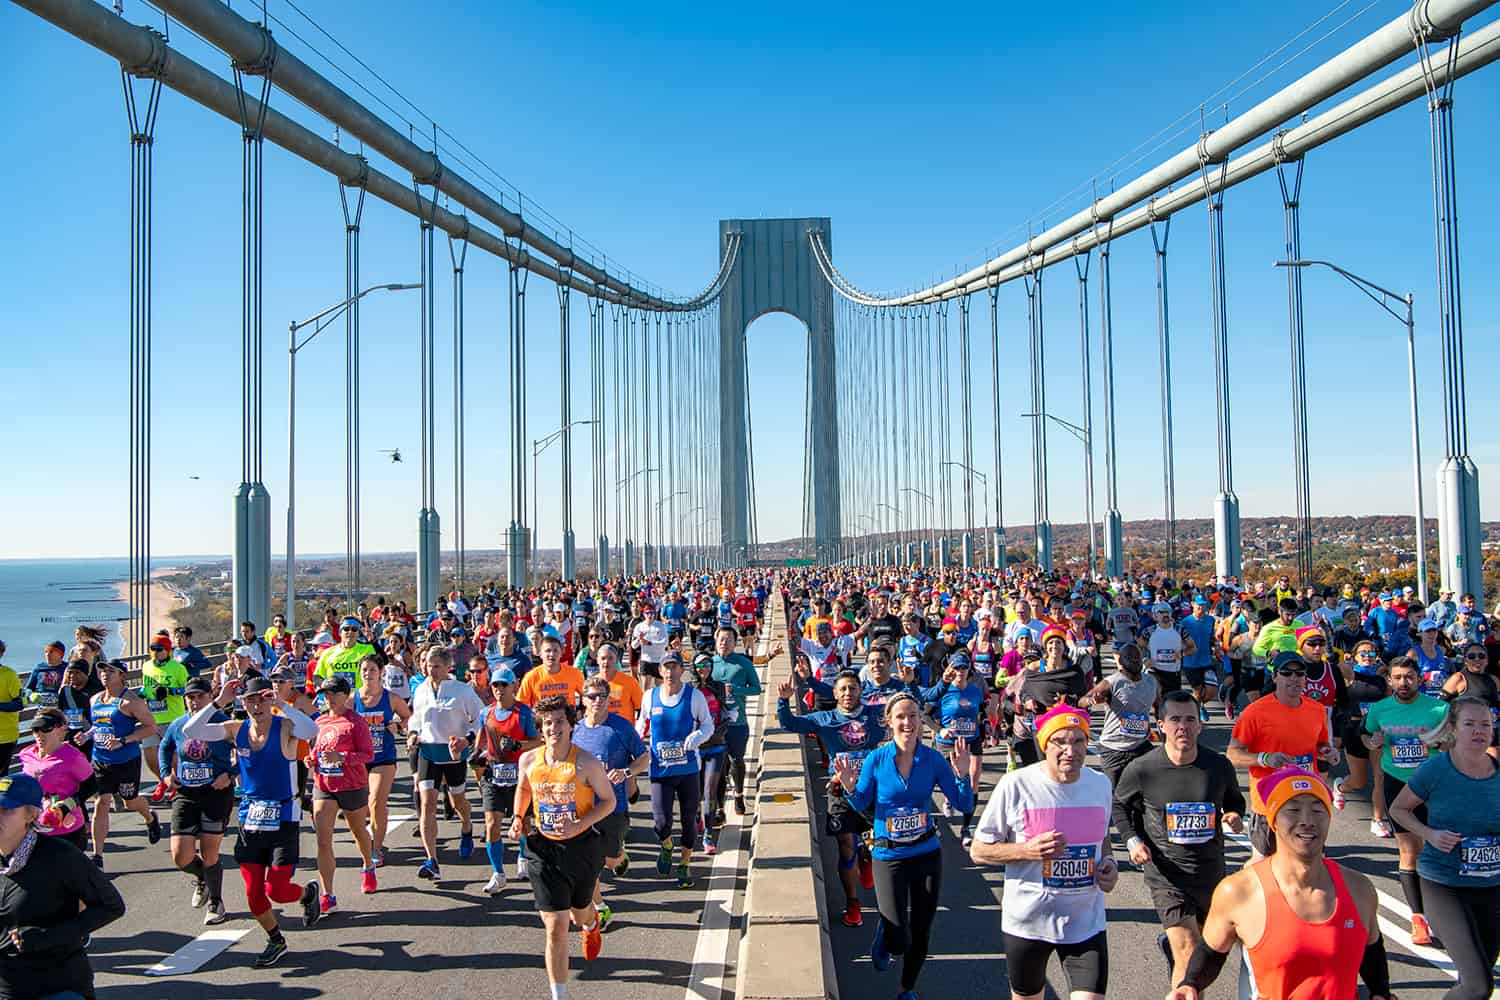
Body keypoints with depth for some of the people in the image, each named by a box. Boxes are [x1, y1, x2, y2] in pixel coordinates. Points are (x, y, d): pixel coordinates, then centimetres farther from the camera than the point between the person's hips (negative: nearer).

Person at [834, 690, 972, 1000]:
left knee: (920, 933, 14)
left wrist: (962, 776, -23)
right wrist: (850, 789, -19)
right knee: (899, 941, -9)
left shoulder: (934, 759, -8)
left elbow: (965, 806, -6)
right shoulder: (876, 760, -11)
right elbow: (862, 805, 2)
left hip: (927, 854, 2)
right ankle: (883, 936, 28)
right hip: (889, 856, -2)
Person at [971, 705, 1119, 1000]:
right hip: (1027, 922, -2)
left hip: (1086, 923, 2)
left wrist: (1108, 862, -4)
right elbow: (978, 851, -8)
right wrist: (1028, 850, -23)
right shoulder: (1015, 785, -15)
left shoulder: (1100, 784, 0)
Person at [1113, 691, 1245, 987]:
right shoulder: (1140, 769, -14)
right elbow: (1120, 806, 5)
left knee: (1206, 942, 24)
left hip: (1211, 871, 4)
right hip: (1167, 873, -4)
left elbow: (1235, 800, 14)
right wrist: (1133, 840, -9)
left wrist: (1235, 816, -8)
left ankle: (1169, 943, 56)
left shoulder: (1219, 766, -7)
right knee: (1189, 957, -12)